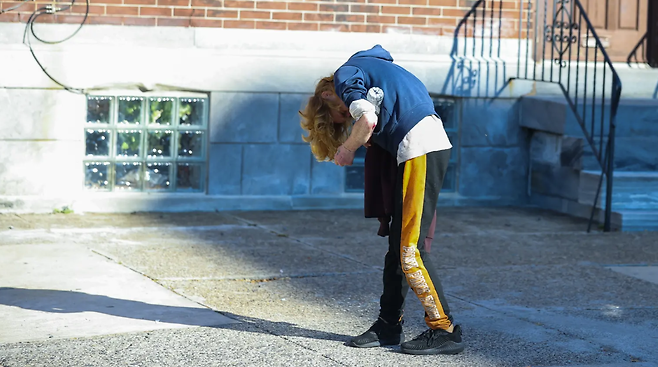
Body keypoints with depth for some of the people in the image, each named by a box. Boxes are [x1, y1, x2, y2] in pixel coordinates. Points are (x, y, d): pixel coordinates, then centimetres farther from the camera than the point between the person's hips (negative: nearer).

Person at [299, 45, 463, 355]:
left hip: (420, 150, -9)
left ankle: (444, 330, -4)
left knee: (410, 248, -8)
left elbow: (368, 119, -17)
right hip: (433, 143, 9)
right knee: (398, 244, 11)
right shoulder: (369, 64, 27)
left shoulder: (344, 76, -1)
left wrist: (347, 150, -1)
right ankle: (389, 326, 15)